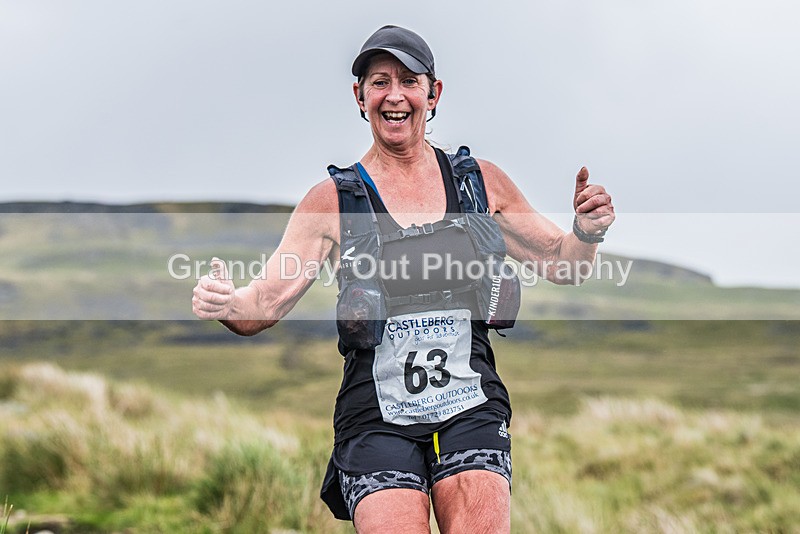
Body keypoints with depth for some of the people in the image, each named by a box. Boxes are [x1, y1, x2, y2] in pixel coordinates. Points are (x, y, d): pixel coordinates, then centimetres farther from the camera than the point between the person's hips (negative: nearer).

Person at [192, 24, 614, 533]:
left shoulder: (482, 181, 10)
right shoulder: (332, 200, 4)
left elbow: (559, 260, 18)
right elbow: (266, 302, -1)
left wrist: (587, 234, -4)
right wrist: (225, 302, -23)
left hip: (471, 409, 1)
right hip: (377, 417, -1)